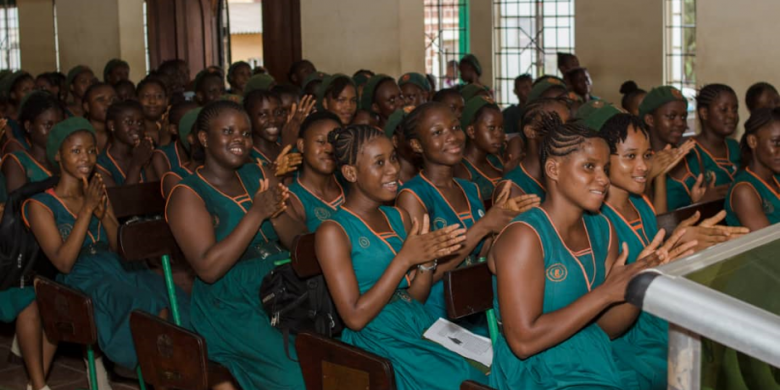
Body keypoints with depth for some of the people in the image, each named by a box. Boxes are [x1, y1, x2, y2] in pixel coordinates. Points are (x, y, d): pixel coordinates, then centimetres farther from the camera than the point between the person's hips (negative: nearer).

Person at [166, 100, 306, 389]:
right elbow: (208, 269, -17)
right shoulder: (188, 195, -4)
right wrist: (257, 213, -21)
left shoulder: (258, 176, 12)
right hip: (233, 309, -6)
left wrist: (277, 213, -14)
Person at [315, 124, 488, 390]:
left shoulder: (399, 218, 12)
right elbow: (355, 318, -14)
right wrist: (405, 258, -17)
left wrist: (428, 260, -6)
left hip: (422, 329, 6)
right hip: (378, 342, -6)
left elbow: (416, 298, 14)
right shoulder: (333, 232, -8)